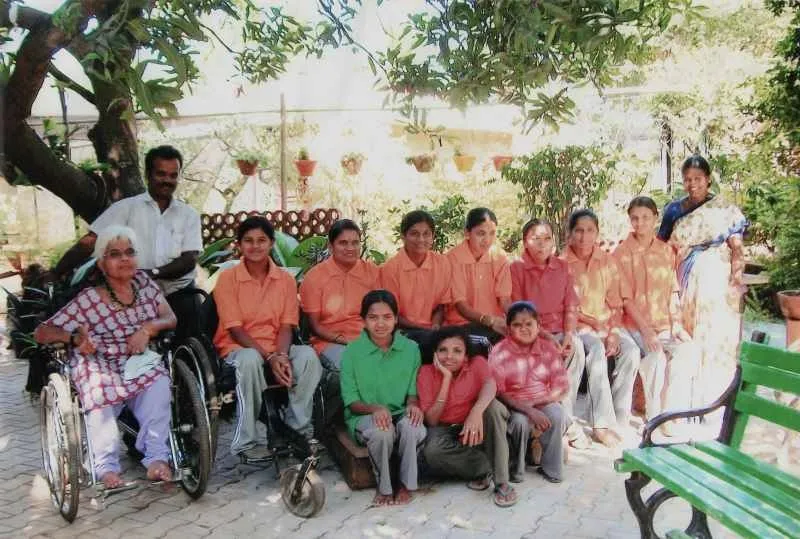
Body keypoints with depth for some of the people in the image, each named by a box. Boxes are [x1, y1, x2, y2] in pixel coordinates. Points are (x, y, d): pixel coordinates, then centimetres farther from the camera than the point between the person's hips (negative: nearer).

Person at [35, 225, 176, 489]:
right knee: (100, 392, -34)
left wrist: (148, 328, -15)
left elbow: (170, 319, 6)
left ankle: (156, 456, -25)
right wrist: (75, 337, -23)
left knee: (158, 383, -30)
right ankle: (107, 464, -18)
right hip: (101, 370, -2)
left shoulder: (143, 281, 6)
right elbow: (41, 333, -4)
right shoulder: (88, 299, -5)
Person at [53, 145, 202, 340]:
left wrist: (153, 273, -17)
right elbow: (88, 243, 0)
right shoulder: (126, 207, 5)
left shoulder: (189, 214, 9)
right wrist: (55, 274, -11)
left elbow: (189, 259, -1)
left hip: (179, 297, 1)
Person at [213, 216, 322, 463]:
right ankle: (245, 442, -25)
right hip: (238, 348, -3)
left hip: (276, 349, 3)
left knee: (308, 355, -28)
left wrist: (281, 355, -22)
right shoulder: (227, 278, -5)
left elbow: (286, 326, 0)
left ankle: (298, 427, -12)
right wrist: (270, 358, -23)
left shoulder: (285, 279, 4)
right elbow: (235, 329, -11)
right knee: (249, 360, -38)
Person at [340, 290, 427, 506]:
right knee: (381, 432, -35)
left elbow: (414, 391, 6)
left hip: (400, 413, 2)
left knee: (413, 427, -33)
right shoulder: (352, 352, -5)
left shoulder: (411, 348, 2)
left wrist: (413, 404, -18)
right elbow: (352, 402, -4)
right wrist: (375, 409, -24)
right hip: (364, 416, -1)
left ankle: (406, 484, -7)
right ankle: (384, 486, -7)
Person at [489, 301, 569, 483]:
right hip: (513, 405, -3)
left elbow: (562, 385, -2)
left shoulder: (548, 347, -2)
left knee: (558, 417, -26)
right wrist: (529, 411, -28)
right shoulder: (499, 352, -13)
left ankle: (552, 469, -7)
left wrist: (537, 403, -18)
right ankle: (516, 470, -7)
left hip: (543, 401, 3)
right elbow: (497, 393, -18)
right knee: (521, 421, -32)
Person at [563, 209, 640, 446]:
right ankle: (602, 425, -29)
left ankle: (618, 419, -16)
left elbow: (615, 303, 9)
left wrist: (614, 332, -8)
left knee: (631, 352, -24)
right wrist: (595, 327, -13)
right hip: (578, 326, -4)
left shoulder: (608, 262, 9)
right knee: (597, 352, -33)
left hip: (607, 324, 4)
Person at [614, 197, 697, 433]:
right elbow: (626, 298, -7)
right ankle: (655, 418, -15)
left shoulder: (666, 251, 11)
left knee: (686, 350, -25)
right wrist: (646, 331, -16)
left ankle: (671, 414, -13)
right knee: (655, 355, -30)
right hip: (635, 323, -3)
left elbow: (673, 292, 9)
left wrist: (676, 324, -5)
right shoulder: (621, 253, -2)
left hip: (664, 322, 4)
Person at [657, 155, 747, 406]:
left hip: (715, 280, -3)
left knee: (715, 336, -3)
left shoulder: (725, 209, 2)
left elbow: (736, 247, -4)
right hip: (685, 280, 3)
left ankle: (712, 397, 5)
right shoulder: (674, 210, 11)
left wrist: (736, 277, -17)